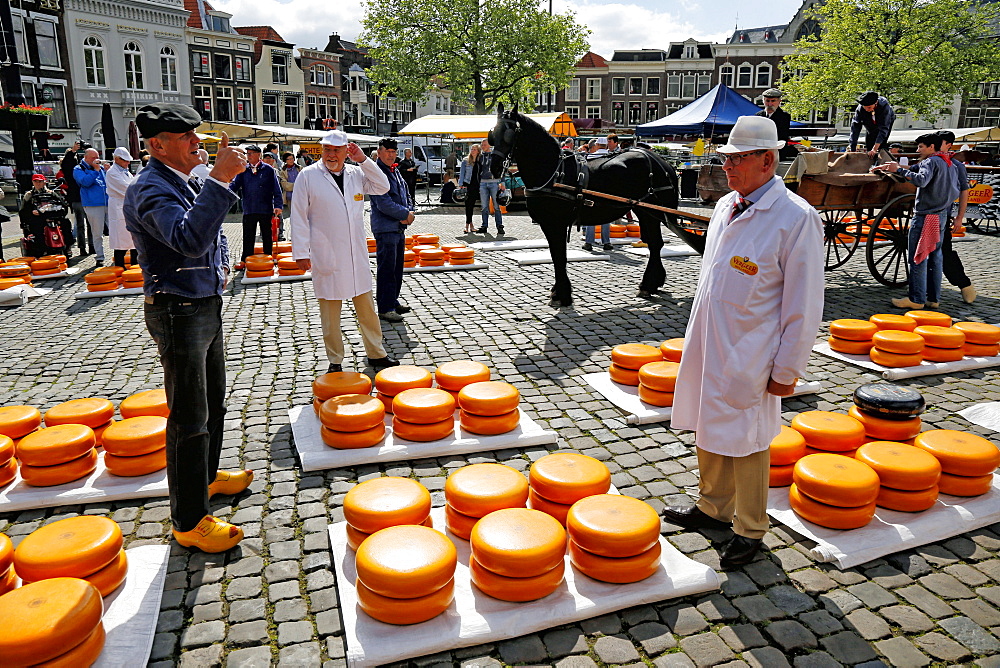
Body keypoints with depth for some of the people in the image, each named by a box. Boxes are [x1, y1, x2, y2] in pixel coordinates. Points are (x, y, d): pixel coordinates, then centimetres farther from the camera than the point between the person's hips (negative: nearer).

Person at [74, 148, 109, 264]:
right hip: (93, 205, -4)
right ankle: (100, 257, 8)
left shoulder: (101, 167, 17)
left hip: (108, 203, 4)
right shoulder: (78, 169, 4)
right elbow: (86, 182, -15)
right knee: (97, 233, 1)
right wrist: (96, 169, -11)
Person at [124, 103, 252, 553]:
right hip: (179, 313, -10)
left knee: (215, 404, 23)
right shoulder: (150, 189, -19)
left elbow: (213, 234, 28)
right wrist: (220, 180, -39)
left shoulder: (187, 184, 12)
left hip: (207, 306, 10)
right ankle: (189, 521, 10)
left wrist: (223, 265, 14)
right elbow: (190, 240, -38)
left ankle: (206, 476, 44)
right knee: (189, 420, -2)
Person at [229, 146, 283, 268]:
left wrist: (277, 205, -8)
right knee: (248, 237, 6)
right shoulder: (243, 170, 7)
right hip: (249, 210, 2)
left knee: (267, 237, 9)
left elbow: (276, 189, 0)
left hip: (266, 210, -2)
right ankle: (245, 260, 14)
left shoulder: (268, 170, 1)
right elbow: (235, 185, 2)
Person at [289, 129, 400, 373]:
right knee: (330, 312, 4)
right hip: (326, 256, -3)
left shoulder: (356, 173, 8)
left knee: (367, 307, 11)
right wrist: (301, 252, -6)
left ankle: (376, 354, 25)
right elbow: (299, 217, -3)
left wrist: (364, 160, -2)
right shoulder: (308, 176, -3)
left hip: (357, 253, 4)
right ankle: (335, 361, 17)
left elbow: (383, 187, 5)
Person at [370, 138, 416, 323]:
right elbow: (383, 203, -20)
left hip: (399, 227, 9)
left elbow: (406, 195, 19)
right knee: (386, 269, -6)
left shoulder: (396, 171, 16)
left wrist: (409, 212, -2)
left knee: (397, 268, 15)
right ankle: (385, 308, 0)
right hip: (385, 228, -9)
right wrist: (405, 214, -13)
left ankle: (392, 301, 27)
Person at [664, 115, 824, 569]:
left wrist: (787, 370, -12)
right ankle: (713, 507, 38)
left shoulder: (796, 217, -15)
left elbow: (803, 304, -13)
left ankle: (749, 530, 25)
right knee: (707, 433, 18)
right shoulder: (725, 206, 8)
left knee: (745, 444, 6)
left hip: (748, 357, -7)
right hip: (707, 348, 7)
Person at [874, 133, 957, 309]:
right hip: (941, 216, 9)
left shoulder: (930, 162, -11)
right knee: (935, 256, 12)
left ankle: (916, 299, -6)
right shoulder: (947, 164, 17)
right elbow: (955, 190, 22)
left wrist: (899, 169, -25)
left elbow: (921, 180, -30)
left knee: (918, 257, -6)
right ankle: (933, 298, 15)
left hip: (925, 216, -9)